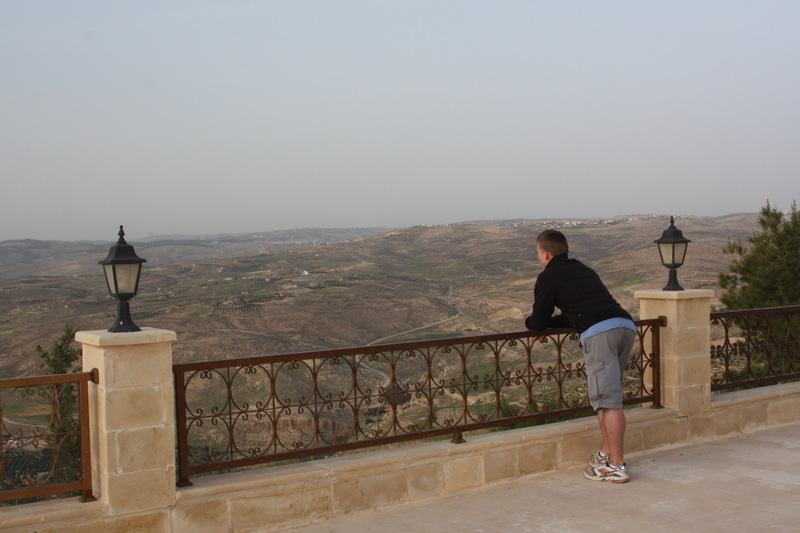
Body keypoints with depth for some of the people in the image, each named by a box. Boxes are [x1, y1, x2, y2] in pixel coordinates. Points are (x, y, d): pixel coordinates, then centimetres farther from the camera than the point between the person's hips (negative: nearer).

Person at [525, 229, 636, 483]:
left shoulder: (548, 277, 10)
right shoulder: (583, 270, 32)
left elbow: (538, 324, 13)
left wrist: (528, 321, 34)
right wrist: (547, 322, 38)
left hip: (599, 332, -8)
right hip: (626, 325, 8)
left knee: (608, 400, -8)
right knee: (607, 395, 17)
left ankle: (616, 467, -7)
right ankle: (606, 453, 21)